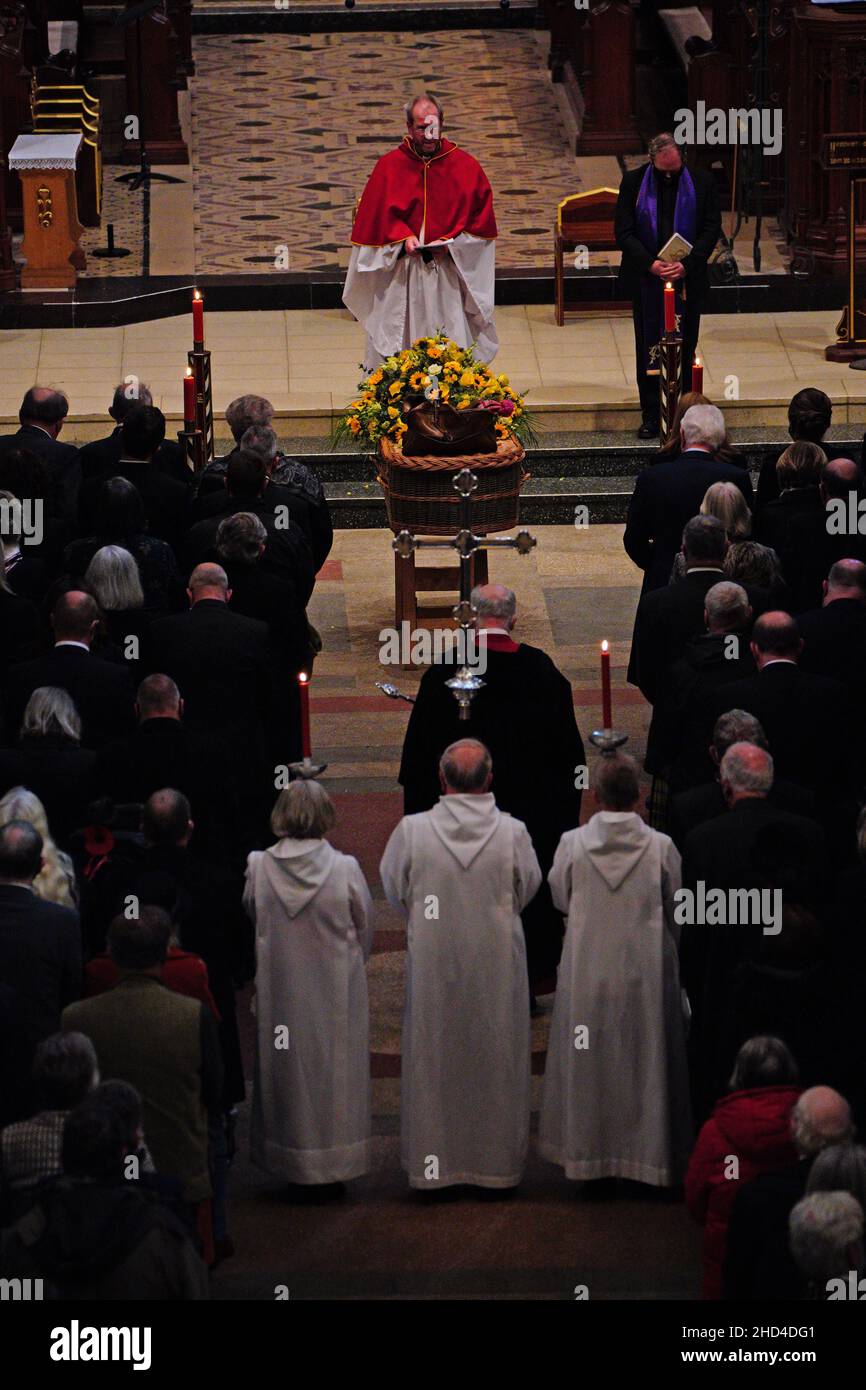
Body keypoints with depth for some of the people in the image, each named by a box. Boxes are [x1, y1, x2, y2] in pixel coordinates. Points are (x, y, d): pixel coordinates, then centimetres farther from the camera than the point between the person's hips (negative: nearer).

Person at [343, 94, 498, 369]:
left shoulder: (464, 166, 3)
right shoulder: (389, 166, 2)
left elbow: (481, 215, 5)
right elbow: (377, 215, 3)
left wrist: (452, 242, -10)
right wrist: (402, 238, -13)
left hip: (449, 276, 0)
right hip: (401, 278, 0)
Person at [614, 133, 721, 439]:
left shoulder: (701, 183, 0)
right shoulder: (633, 183, -1)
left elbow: (711, 229, -1)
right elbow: (623, 232, -3)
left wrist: (686, 264, -13)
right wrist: (650, 264, -15)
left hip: (688, 280, 0)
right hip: (646, 280, 0)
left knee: (685, 347, 4)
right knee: (649, 347, 3)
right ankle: (651, 415, 9)